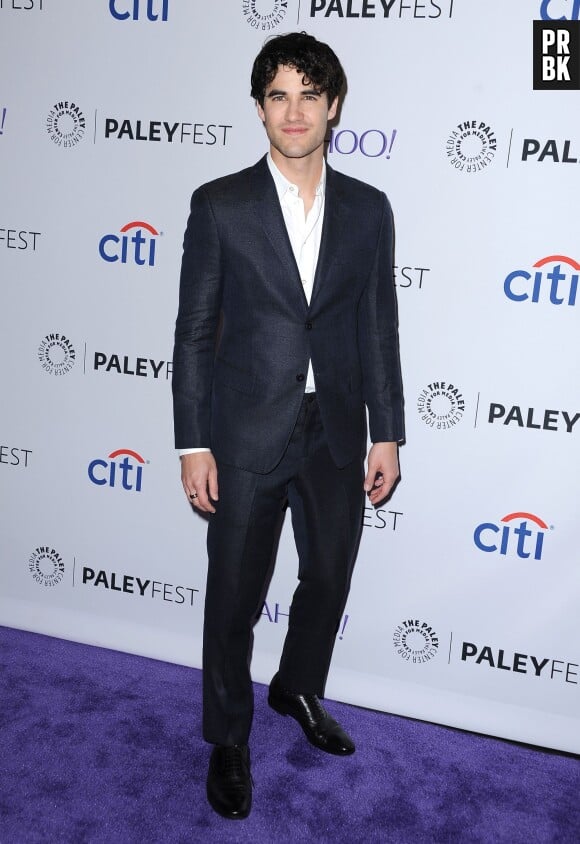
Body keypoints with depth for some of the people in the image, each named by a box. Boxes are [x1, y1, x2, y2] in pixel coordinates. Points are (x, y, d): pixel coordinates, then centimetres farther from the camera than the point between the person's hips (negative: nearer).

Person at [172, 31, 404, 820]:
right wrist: (193, 443, -8)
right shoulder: (220, 205, -6)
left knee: (329, 579, 19)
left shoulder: (367, 209, 3)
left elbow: (379, 328, 5)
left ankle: (299, 690, 48)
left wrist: (387, 433, 3)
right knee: (234, 598, 9)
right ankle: (228, 739, 32)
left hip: (336, 434, 3)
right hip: (247, 436, -3)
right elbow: (194, 331, -5)